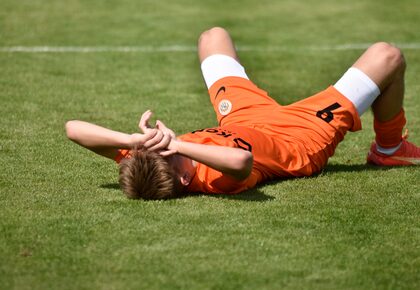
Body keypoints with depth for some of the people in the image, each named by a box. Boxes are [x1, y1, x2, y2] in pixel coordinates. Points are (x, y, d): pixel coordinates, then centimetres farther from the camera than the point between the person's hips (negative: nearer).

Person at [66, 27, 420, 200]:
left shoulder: (140, 160, -34)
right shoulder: (216, 180, -49)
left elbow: (74, 127, -39)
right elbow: (242, 159, -71)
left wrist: (132, 139, -54)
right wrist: (178, 143, -67)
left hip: (242, 118, 6)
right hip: (305, 135, -5)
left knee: (214, 35, 26)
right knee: (387, 57, -3)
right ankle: (389, 149, 29)